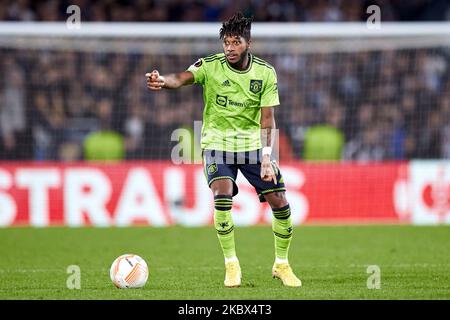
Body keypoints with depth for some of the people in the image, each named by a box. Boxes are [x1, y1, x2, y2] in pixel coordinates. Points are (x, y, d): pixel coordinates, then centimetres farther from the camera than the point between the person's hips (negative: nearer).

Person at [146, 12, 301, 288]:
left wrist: (267, 157, -18)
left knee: (280, 203, -3)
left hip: (253, 143, 2)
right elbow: (182, 78, -31)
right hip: (217, 141, -2)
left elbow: (267, 118, -7)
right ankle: (231, 265, -8)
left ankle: (282, 265, 19)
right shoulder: (210, 66, -12)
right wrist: (164, 80, -55)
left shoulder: (265, 73, -7)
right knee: (222, 196, -24)